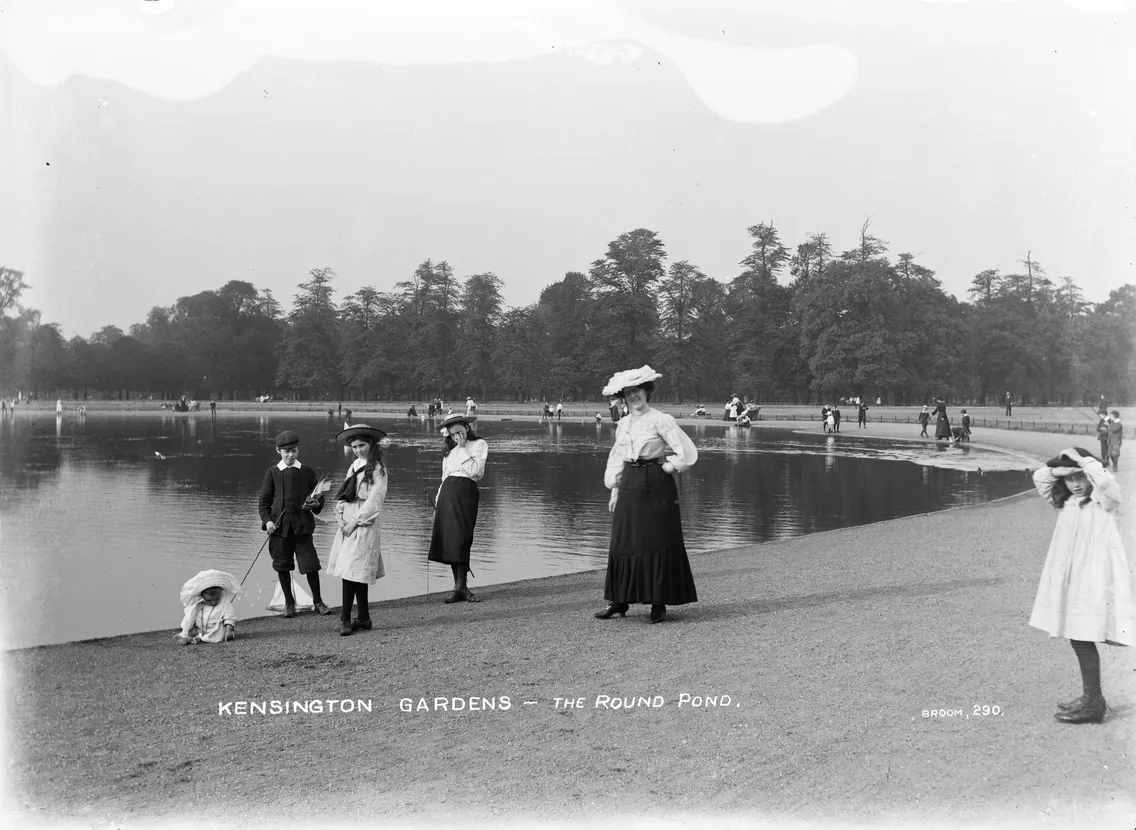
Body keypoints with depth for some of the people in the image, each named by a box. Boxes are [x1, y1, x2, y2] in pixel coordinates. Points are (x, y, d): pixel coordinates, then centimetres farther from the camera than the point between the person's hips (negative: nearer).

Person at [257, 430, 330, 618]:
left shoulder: (307, 472, 6)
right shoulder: (272, 473, 4)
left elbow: (319, 497, 12)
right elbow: (264, 501, 5)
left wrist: (316, 504, -10)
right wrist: (267, 520, -9)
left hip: (302, 526, -1)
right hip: (280, 526, 1)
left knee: (310, 564, -5)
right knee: (282, 565, 8)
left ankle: (318, 601, 11)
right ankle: (289, 602, 24)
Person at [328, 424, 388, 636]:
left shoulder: (377, 469, -4)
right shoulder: (354, 466, 17)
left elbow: (374, 500, -11)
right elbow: (342, 495, 15)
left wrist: (355, 522, -13)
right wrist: (340, 515, -1)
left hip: (363, 523, -7)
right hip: (347, 523, 7)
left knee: (352, 570, -10)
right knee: (358, 572, 8)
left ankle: (345, 618, -7)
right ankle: (363, 618, 13)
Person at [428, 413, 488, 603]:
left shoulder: (479, 444, 6)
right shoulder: (449, 449, 22)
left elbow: (477, 471, -7)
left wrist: (463, 449, -5)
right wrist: (438, 501, 15)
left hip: (466, 491, -5)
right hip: (447, 492, 5)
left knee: (460, 539, -12)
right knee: (448, 540, 0)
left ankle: (461, 586, -8)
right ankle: (459, 586, 3)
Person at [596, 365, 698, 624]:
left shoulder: (660, 420, -7)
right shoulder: (623, 424, 12)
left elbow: (686, 453, -9)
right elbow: (616, 459, 18)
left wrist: (667, 468, -8)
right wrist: (614, 490, 12)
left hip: (656, 486, -6)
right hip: (629, 486, 6)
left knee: (658, 543, -2)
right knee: (623, 543, 6)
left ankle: (659, 604, 7)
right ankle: (619, 601, 14)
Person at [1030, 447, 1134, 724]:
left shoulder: (1103, 500, -6)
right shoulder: (1066, 502, 14)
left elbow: (1107, 482, -26)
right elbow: (1039, 478, 14)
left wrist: (1083, 460, -16)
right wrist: (1057, 469, -5)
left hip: (1094, 577, -8)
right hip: (1068, 578, 8)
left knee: (1083, 638, -9)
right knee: (1077, 638, 12)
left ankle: (1093, 703, -3)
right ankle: (1091, 697, 23)